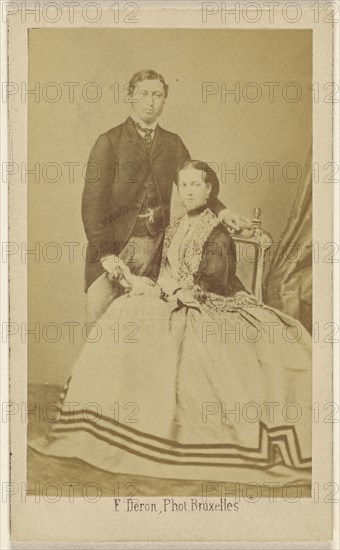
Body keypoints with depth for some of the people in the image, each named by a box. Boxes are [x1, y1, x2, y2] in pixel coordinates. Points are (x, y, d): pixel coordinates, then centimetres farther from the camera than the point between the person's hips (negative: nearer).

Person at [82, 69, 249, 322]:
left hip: (156, 245, 3)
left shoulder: (173, 143, 13)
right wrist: (105, 254, -13)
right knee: (99, 318, -5)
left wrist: (221, 210, 0)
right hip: (115, 244, -3)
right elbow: (93, 202, -6)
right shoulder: (109, 142, -1)